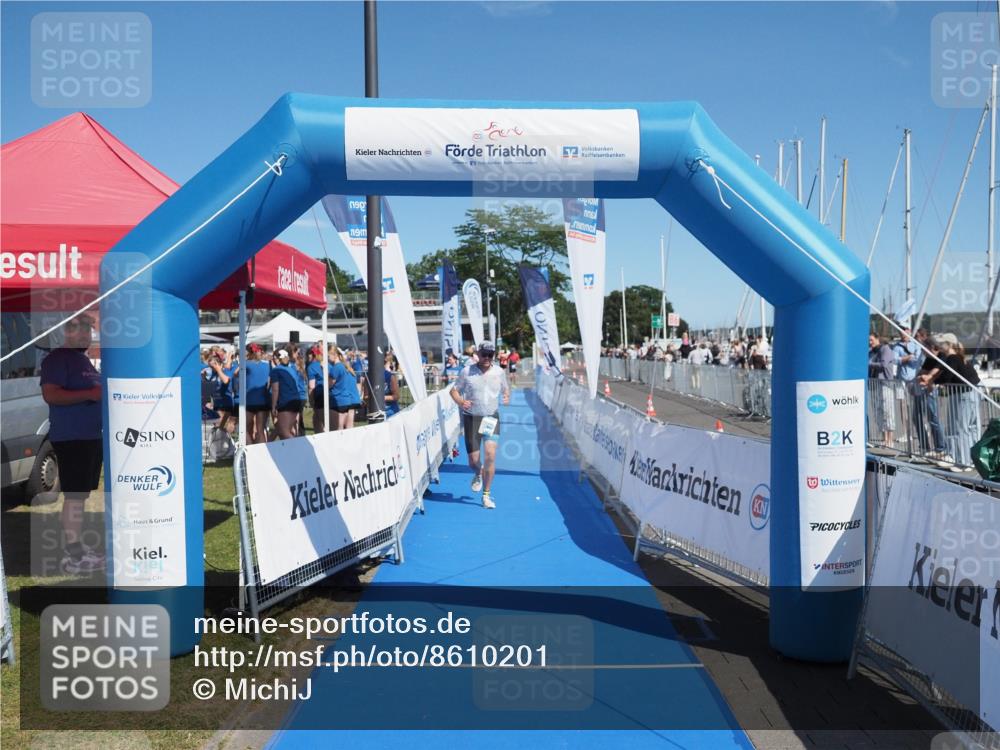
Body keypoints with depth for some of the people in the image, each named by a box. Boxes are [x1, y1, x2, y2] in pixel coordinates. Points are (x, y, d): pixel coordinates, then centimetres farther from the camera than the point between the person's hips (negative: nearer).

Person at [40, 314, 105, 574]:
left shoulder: (84, 360, 20)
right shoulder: (57, 358, -9)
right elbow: (50, 395, -20)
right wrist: (90, 394, -21)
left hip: (91, 436, 10)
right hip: (71, 438, -10)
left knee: (81, 494, 13)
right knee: (75, 495, -10)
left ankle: (76, 546, 20)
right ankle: (73, 556, -7)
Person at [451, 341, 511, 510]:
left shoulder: (499, 372, 5)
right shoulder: (466, 371, -1)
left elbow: (506, 388, 21)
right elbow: (454, 390, 4)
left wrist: (507, 397, -2)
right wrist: (461, 402, -16)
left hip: (492, 418, 1)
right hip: (471, 418, -1)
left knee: (490, 454, -15)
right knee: (473, 460, 0)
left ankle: (486, 495, -1)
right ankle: (478, 474, 40)